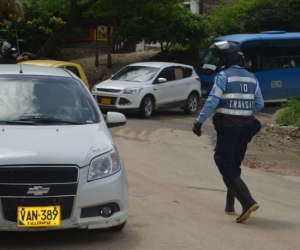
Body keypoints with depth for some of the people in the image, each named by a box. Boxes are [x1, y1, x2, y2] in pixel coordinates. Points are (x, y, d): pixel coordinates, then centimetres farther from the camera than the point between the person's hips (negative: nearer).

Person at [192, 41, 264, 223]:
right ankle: (230, 206, 23)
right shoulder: (251, 78, 9)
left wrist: (199, 122, -11)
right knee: (234, 165, 19)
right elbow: (259, 104, 9)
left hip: (227, 127, -6)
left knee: (226, 167, -5)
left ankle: (248, 202, -20)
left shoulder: (224, 76, -9)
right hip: (245, 127, 7)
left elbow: (212, 101, -16)